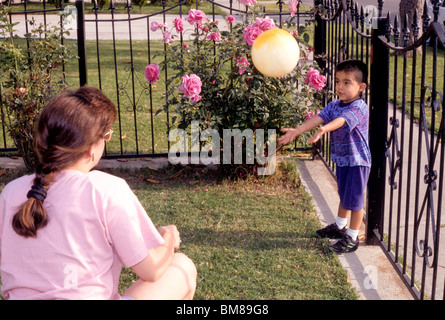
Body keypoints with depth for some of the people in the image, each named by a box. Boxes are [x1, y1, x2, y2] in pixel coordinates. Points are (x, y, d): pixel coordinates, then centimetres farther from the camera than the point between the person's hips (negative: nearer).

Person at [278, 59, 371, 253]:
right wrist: (297, 130, -22)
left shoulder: (359, 108, -22)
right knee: (344, 195, 24)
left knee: (354, 199, 2)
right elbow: (318, 118, -7)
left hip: (357, 161, -7)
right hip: (342, 159, 7)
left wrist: (323, 129, -58)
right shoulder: (334, 105, 3)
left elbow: (341, 120, -40)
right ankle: (339, 226, 41)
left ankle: (352, 237, 15)